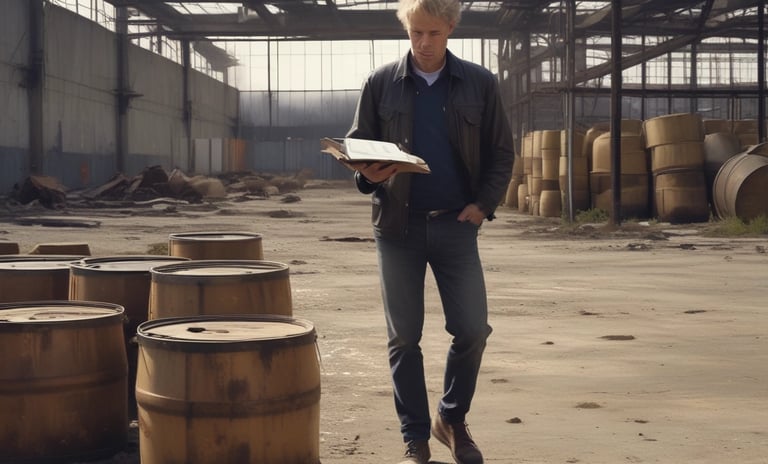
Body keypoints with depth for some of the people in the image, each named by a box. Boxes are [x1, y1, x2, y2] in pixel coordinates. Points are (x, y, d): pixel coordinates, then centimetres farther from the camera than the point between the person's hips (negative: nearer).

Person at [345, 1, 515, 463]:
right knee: (404, 338, 4)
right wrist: (367, 172, -15)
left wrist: (483, 204, -6)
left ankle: (452, 418, 24)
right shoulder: (381, 83, 2)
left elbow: (502, 152, 7)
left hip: (455, 223, 0)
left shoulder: (480, 83, 3)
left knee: (473, 329, -1)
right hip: (398, 225, 0)